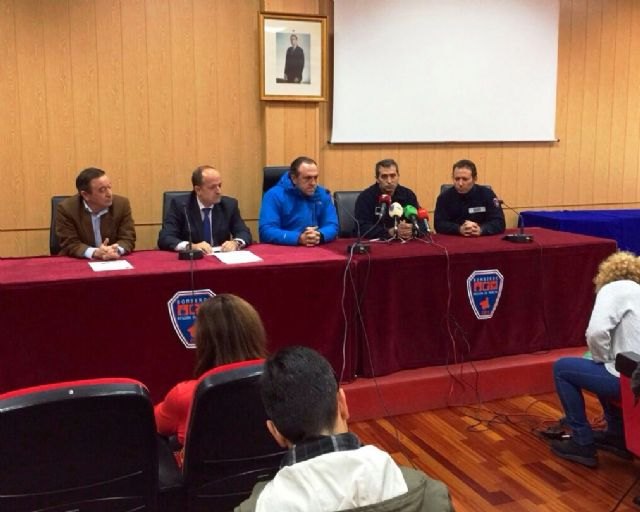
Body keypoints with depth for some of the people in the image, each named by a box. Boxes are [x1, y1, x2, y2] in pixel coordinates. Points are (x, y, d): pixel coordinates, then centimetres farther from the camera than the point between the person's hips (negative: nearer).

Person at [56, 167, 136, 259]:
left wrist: (116, 250, -26)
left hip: (115, 262, 2)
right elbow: (70, 244, -12)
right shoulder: (66, 209, -10)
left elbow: (128, 239, -5)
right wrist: (95, 253, -29)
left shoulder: (122, 204, -5)